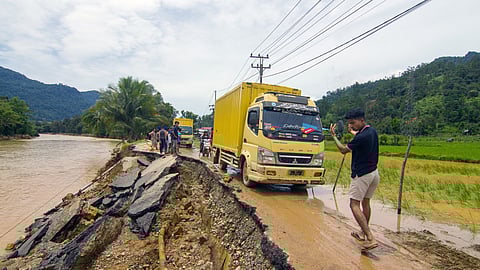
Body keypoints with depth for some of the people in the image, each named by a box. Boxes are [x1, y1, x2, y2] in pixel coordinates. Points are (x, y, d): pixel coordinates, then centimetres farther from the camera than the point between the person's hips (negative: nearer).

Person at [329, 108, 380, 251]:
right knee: (365, 202, 18)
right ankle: (364, 234, 30)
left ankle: (370, 238, -11)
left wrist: (333, 135, 1)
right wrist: (353, 132, 42)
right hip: (374, 173, 10)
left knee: (354, 204, -5)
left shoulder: (361, 137, -22)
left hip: (362, 175, -9)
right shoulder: (372, 131, 5)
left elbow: (343, 150, -9)